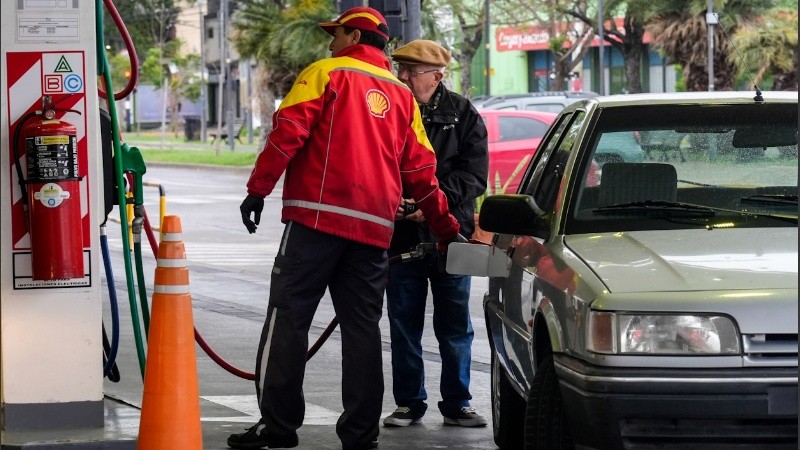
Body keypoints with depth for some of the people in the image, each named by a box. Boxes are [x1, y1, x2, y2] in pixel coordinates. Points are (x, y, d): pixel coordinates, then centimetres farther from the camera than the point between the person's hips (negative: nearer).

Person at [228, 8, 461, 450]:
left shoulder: (325, 74, 3)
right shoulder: (402, 96, 19)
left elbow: (288, 132, -9)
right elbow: (421, 172, 19)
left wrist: (258, 189, -9)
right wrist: (446, 227, 27)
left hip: (317, 216, -5)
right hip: (373, 229, 5)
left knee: (288, 318, -3)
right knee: (362, 327, 7)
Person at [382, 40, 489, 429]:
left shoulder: (462, 115, 0)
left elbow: (473, 174, -5)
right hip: (400, 234, 1)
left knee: (455, 327, 6)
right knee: (403, 326, 7)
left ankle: (456, 404, 15)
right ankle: (409, 403, 17)